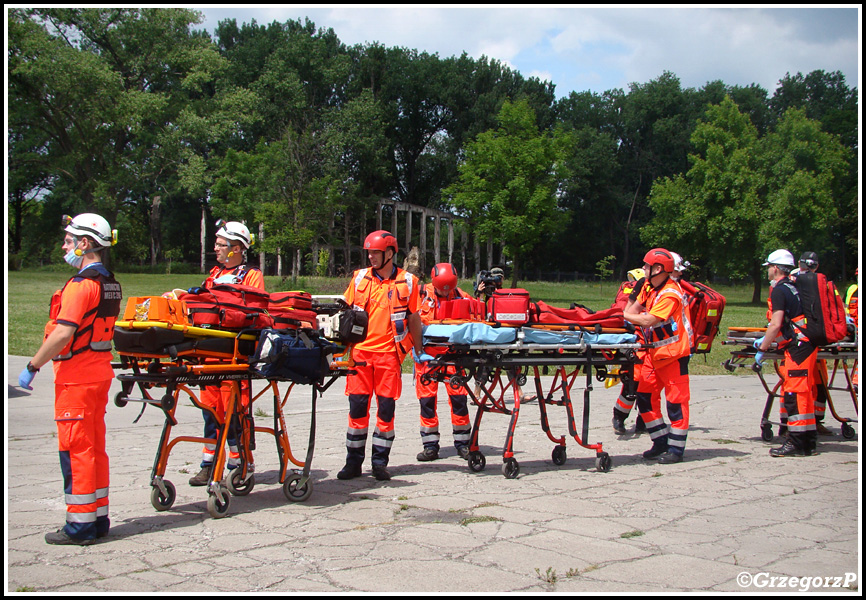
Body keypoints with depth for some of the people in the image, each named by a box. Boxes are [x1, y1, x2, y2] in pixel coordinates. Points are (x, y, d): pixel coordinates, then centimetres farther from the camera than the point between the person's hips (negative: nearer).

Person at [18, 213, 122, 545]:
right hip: (99, 372, 9)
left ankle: (80, 526, 3)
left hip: (76, 377, -9)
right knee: (95, 448, 13)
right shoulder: (109, 283, 11)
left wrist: (32, 366, -14)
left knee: (75, 449, -2)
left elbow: (63, 333, -23)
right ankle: (98, 518, 20)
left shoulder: (81, 284, -17)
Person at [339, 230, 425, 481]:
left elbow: (414, 318, 9)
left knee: (386, 408, 1)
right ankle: (353, 462, 11)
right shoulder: (359, 278, 8)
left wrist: (419, 351, 8)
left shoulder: (407, 282, 2)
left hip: (389, 353, -1)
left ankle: (380, 462, 12)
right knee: (357, 406, 1)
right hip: (360, 351, 2)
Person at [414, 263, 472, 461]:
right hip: (427, 353, 0)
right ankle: (430, 445, 9)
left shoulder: (460, 296, 3)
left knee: (458, 396, -3)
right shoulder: (423, 294, 0)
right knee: (427, 397, 1)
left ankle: (462, 443, 10)